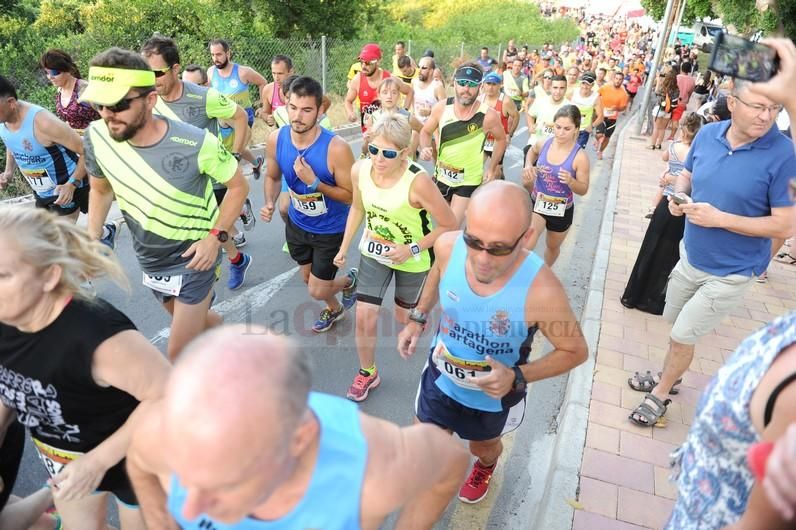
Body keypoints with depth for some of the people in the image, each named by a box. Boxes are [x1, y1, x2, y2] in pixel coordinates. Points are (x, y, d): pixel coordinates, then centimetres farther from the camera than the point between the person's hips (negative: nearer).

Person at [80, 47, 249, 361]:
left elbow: (238, 186, -13)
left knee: (179, 355, -2)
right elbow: (100, 189, 5)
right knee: (191, 320, 28)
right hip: (149, 259, 6)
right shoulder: (96, 137, -15)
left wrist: (216, 237, -21)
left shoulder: (196, 144, -29)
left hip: (193, 256, -5)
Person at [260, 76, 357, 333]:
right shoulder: (275, 139, -16)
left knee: (317, 291, 3)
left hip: (331, 229, -5)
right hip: (297, 224, 5)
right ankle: (334, 309, 57)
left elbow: (351, 196, -22)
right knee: (309, 279, 25)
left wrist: (314, 182, -34)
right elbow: (273, 177, 3)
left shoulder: (336, 148, -31)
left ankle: (349, 281, 38)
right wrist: (269, 203, -17)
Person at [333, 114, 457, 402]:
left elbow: (449, 225, -22)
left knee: (404, 318, 18)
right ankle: (367, 373, 25)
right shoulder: (359, 170, -18)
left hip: (412, 259, -3)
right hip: (373, 253, 3)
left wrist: (412, 249, -25)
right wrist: (344, 247, 4)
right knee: (364, 317, -1)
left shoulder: (418, 182, -33)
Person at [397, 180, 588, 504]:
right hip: (440, 379, 2)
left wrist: (518, 377, -31)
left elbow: (576, 351, -19)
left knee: (482, 446, 31)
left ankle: (485, 467, 69)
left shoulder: (541, 291, -38)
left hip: (494, 396, -1)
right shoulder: (448, 246, -27)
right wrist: (418, 317, 0)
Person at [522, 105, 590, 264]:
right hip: (537, 203, 1)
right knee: (526, 244, -27)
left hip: (562, 210, 0)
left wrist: (570, 181, -32)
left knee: (553, 246, 24)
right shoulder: (543, 144, -11)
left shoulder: (580, 157, -20)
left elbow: (583, 190, -11)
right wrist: (528, 166, -3)